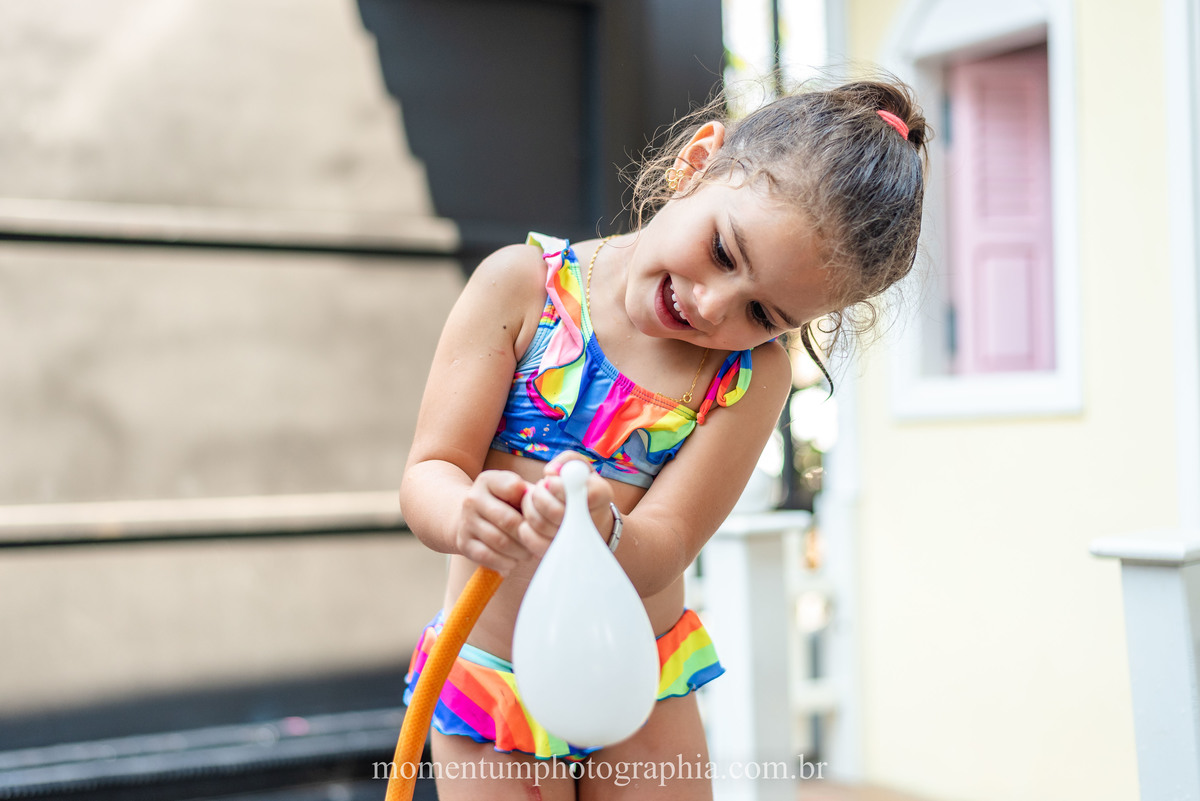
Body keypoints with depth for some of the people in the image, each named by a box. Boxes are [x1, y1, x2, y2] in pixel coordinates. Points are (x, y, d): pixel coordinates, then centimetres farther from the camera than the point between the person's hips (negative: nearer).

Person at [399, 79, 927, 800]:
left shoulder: (754, 375, -11)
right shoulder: (524, 284, -13)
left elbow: (658, 555, -19)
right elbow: (429, 472, -15)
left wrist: (602, 533, -42)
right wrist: (469, 516, -39)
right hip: (487, 680, 0)